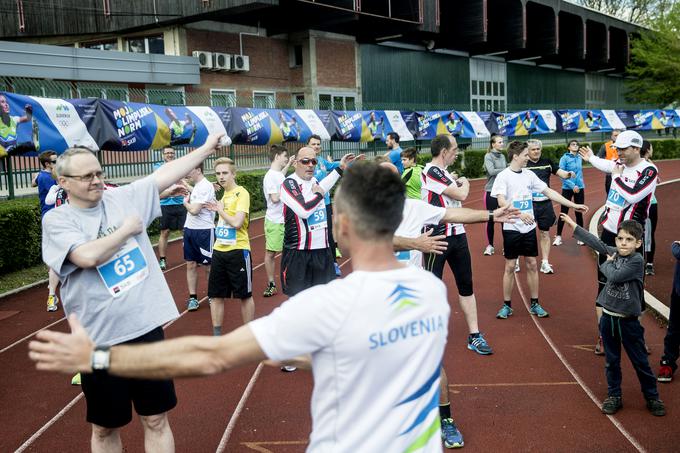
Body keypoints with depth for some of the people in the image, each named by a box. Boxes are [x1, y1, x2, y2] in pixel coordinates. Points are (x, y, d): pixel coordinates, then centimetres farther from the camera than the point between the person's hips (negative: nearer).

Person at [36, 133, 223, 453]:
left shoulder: (123, 198, 4)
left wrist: (206, 148, 6)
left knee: (156, 419, 12)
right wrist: (128, 229, -10)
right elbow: (88, 256, -24)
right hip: (100, 339, -3)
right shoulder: (56, 220, -7)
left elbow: (167, 173, 6)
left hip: (147, 327, 3)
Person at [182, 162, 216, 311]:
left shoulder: (206, 187, -16)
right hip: (189, 229, 8)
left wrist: (186, 202, -2)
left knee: (208, 266, 4)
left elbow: (194, 210, -20)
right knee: (191, 265, 8)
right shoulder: (196, 186, 12)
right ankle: (193, 298, 15)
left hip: (204, 231, -8)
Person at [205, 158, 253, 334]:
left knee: (245, 295, 5)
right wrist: (218, 209, 6)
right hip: (219, 251, 7)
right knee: (216, 295, 9)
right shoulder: (225, 194, 12)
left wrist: (221, 210, -8)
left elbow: (237, 223, -21)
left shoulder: (241, 193, -12)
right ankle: (216, 334, 20)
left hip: (238, 251, -7)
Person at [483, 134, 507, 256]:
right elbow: (492, 171, -21)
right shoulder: (488, 156, -7)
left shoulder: (503, 156, 8)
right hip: (491, 191, -4)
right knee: (491, 219, 4)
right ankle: (490, 245, 16)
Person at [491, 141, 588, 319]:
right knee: (510, 266, 3)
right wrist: (520, 214, -35)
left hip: (529, 228, 5)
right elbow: (501, 202, -20)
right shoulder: (503, 176, -9)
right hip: (512, 228, -5)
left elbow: (549, 192, 9)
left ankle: (535, 304, 18)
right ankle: (507, 305, 13)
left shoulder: (529, 175, 6)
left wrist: (574, 205, 7)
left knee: (532, 264, 8)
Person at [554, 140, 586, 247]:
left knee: (579, 213, 7)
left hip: (580, 188, 4)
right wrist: (572, 185, -18)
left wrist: (580, 184, 9)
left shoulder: (580, 158, 6)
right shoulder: (564, 158, -8)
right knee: (564, 212, -1)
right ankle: (558, 236, 9)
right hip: (567, 189, -4)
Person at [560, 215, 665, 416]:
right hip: (608, 318, 5)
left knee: (640, 361, 8)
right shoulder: (613, 252, 1)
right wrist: (572, 224, 9)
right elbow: (595, 242, 7)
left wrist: (607, 263, -5)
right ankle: (614, 397, 26)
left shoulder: (637, 260, -15)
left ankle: (652, 398, 24)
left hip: (628, 321, -5)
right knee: (611, 361, 14)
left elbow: (615, 276, -24)